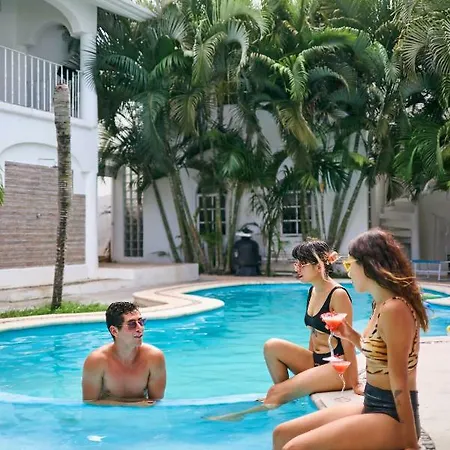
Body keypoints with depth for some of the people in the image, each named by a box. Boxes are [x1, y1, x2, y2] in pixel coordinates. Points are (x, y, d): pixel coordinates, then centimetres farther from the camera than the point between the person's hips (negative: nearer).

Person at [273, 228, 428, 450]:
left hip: (392, 415, -10)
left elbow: (399, 383, -21)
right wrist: (350, 335, 10)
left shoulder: (394, 309, -21)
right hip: (372, 406, 10)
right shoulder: (382, 304, 9)